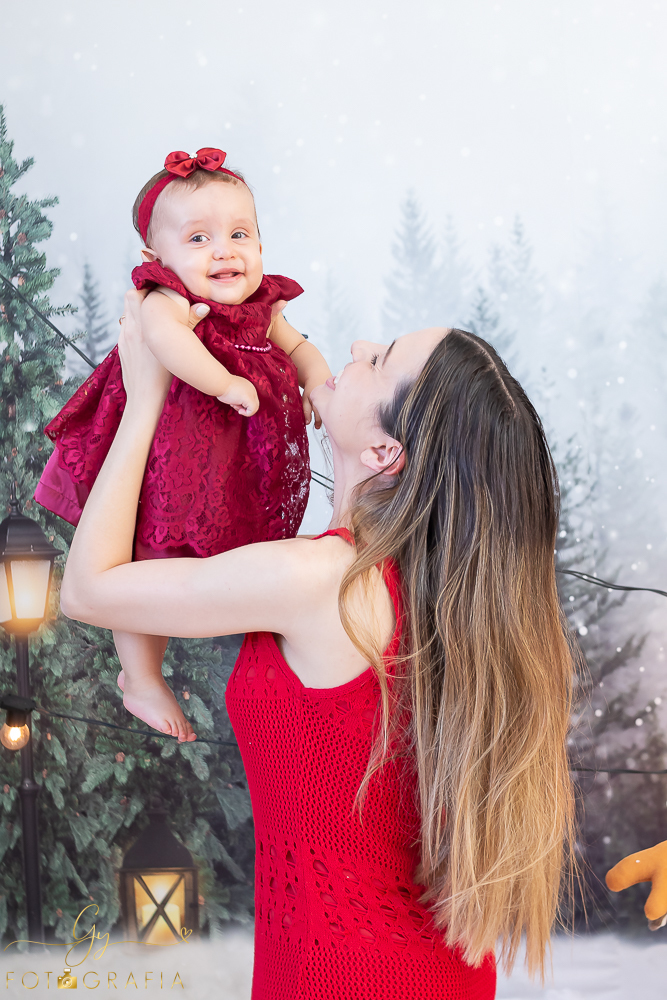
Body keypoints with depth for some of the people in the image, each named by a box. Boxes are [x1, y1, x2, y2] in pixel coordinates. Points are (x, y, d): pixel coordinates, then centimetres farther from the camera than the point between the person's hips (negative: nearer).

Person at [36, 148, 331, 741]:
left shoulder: (261, 309, -3)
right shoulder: (169, 301, -26)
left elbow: (297, 346, 13)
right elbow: (165, 335, -49)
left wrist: (317, 379, -9)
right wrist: (228, 385, -44)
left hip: (236, 473, 7)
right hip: (165, 467, -7)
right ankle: (142, 681, 27)